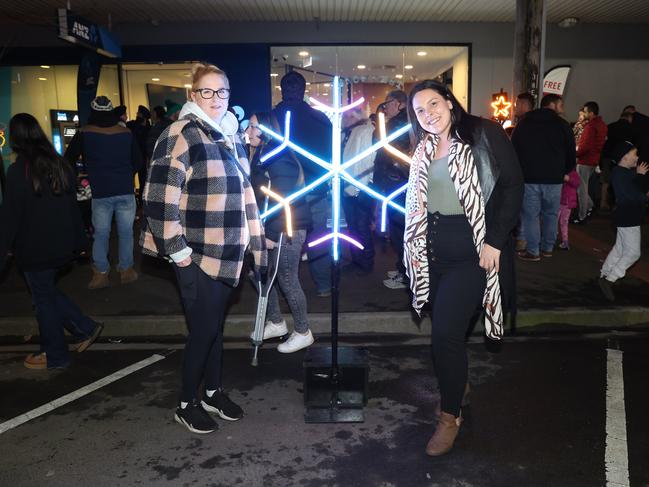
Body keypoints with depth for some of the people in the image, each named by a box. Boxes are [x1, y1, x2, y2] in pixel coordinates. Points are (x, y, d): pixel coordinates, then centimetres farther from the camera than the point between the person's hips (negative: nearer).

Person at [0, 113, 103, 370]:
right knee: (48, 291, 22)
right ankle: (85, 328, 19)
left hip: (35, 249, -6)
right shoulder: (60, 165, 3)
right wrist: (79, 241, 18)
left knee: (43, 298, 8)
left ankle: (54, 355, 20)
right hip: (63, 245, 6)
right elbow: (72, 206, 10)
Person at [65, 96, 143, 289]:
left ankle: (101, 274, 12)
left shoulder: (84, 133, 0)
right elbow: (138, 162, 11)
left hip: (100, 193, -1)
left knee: (101, 234, 8)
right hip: (126, 191, 1)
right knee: (126, 232, 9)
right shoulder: (126, 132, 4)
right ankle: (126, 270, 16)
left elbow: (69, 161, 7)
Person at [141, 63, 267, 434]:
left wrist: (254, 240, 16)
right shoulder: (182, 134, -12)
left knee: (216, 324, 17)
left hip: (226, 250, 7)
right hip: (196, 253, -7)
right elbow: (160, 195, -19)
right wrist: (177, 250, -18)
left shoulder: (231, 135, 12)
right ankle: (188, 403, 19)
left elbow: (244, 191, 19)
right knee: (204, 329, -1)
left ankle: (214, 391, 33)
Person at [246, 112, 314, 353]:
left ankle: (303, 333, 16)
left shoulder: (279, 159, -17)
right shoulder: (261, 156, 11)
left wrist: (269, 234, -19)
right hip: (270, 227, 9)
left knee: (287, 280, -1)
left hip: (287, 229, -9)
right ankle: (276, 323, 31)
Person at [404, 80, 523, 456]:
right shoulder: (423, 150, 13)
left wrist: (495, 241, -16)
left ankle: (451, 416, 7)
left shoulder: (484, 134, -5)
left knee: (446, 331, -11)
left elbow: (512, 185, -10)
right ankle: (459, 380, 38)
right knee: (447, 324, 13)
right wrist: (415, 246, 9)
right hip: (435, 248, 6)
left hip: (475, 246, -6)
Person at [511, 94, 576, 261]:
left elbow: (513, 150, 9)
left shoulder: (524, 123, 7)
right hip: (554, 178, 0)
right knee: (550, 214, 12)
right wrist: (564, 172, 22)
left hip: (529, 178, 0)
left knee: (530, 215, 2)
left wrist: (519, 172, 17)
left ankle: (533, 251, 2)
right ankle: (547, 248, 18)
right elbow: (571, 153, 6)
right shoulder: (562, 125, 3)